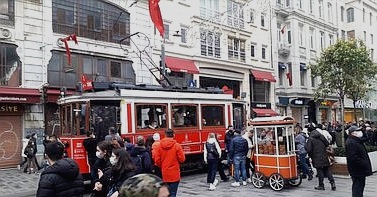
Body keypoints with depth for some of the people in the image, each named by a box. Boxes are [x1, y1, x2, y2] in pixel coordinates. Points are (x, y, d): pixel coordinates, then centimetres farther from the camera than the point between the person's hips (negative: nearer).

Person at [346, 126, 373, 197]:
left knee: (360, 185, 19)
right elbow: (353, 157, -27)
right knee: (358, 186, -6)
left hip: (360, 169, 11)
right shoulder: (351, 143, -21)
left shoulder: (357, 141, 15)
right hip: (357, 169, -11)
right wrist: (363, 164, -22)